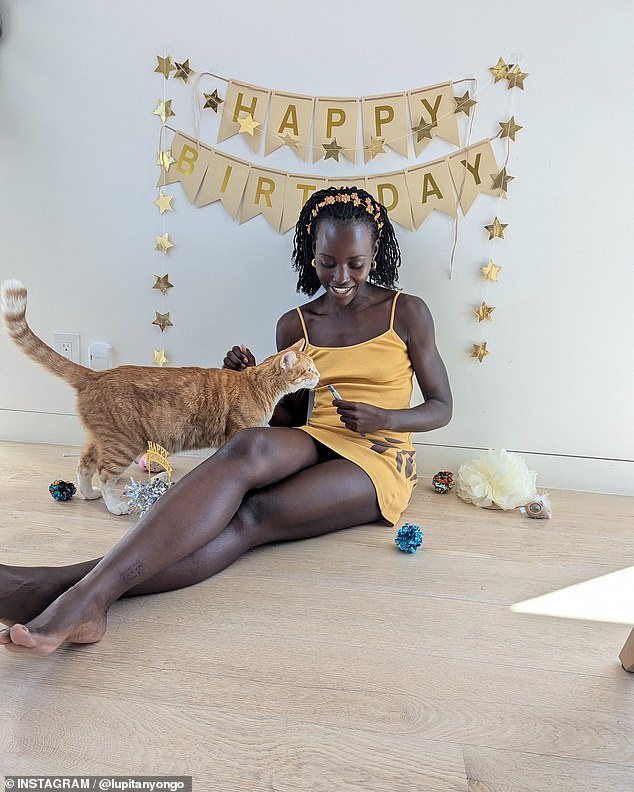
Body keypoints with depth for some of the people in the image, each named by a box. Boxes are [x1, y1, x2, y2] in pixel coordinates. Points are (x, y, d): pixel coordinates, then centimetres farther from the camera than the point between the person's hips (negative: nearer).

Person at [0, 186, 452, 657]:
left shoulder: (408, 312, 4)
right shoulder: (295, 324, 12)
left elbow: (441, 408, 7)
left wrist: (383, 418, -13)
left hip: (377, 460, -2)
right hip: (313, 444, 2)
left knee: (253, 515, -32)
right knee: (250, 447, -37)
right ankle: (84, 595, -47)